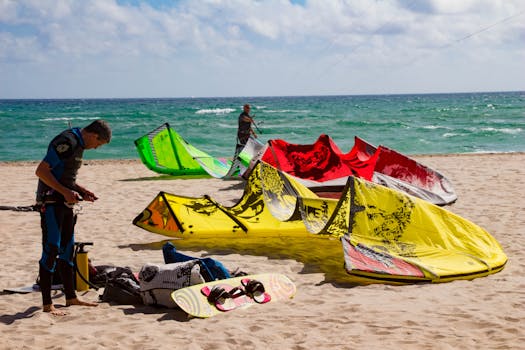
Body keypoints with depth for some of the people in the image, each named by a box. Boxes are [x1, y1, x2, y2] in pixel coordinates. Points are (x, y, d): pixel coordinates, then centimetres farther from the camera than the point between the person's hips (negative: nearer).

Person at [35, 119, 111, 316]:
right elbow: (41, 171, -21)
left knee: (67, 250, 14)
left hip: (65, 204, 10)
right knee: (51, 250, -8)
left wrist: (81, 191, 13)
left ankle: (71, 297, 23)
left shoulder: (78, 144, 14)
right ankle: (47, 304, -3)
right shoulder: (67, 142, -17)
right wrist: (66, 192, -23)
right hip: (51, 203, -10)